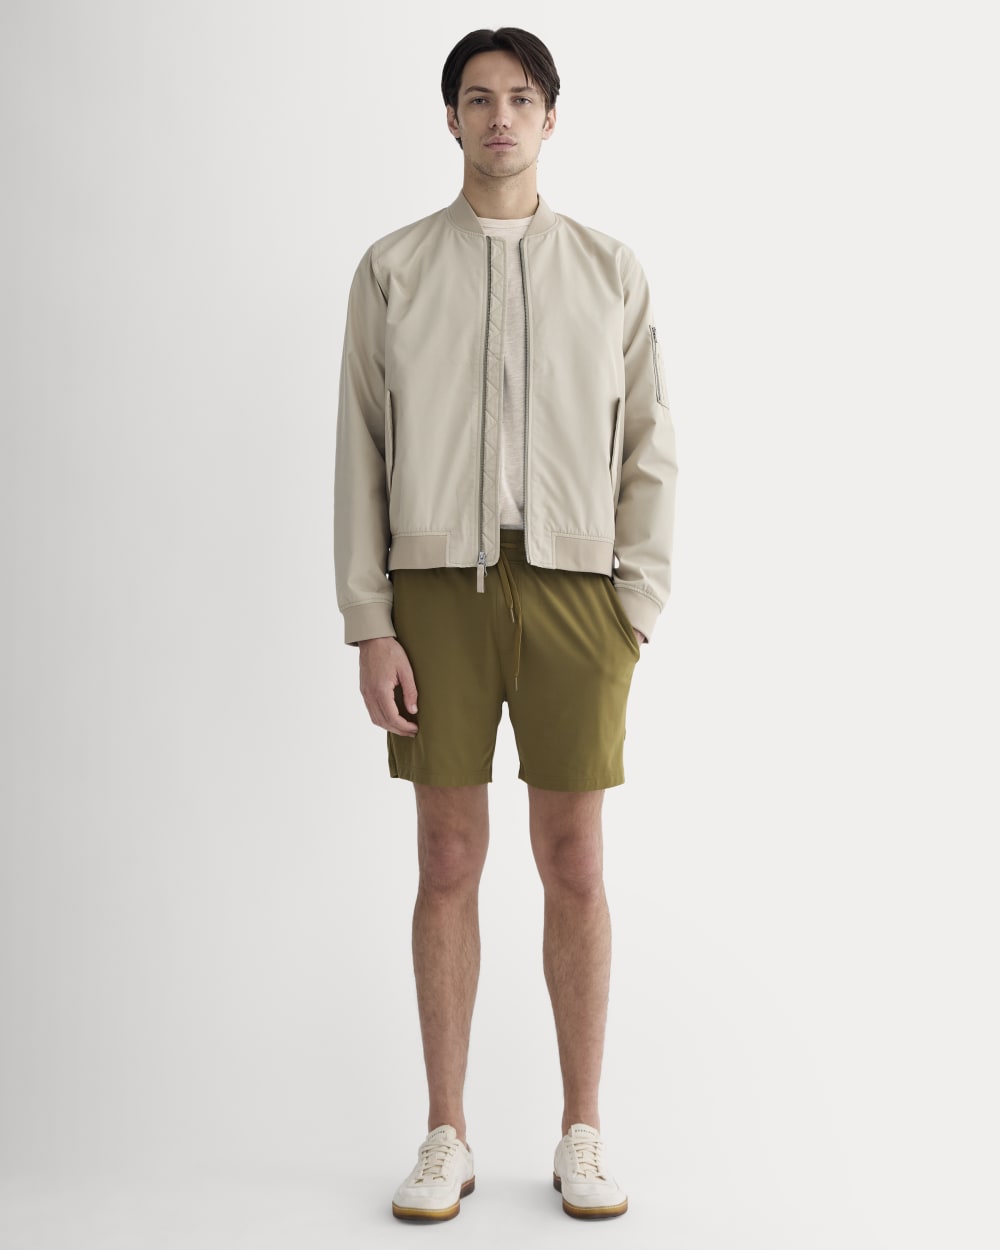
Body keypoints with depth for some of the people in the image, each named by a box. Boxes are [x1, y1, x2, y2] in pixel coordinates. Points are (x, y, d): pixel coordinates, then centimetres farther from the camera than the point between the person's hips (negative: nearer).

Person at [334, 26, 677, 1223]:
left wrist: (636, 612, -3)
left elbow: (648, 452, 7)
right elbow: (361, 451, 4)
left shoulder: (610, 270, 9)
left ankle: (582, 1134, 21)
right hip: (437, 585, 0)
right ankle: (446, 1137, 20)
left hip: (572, 587, 0)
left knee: (575, 867, 5)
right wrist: (370, 627, -3)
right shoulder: (392, 268, 8)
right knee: (447, 865, 5)